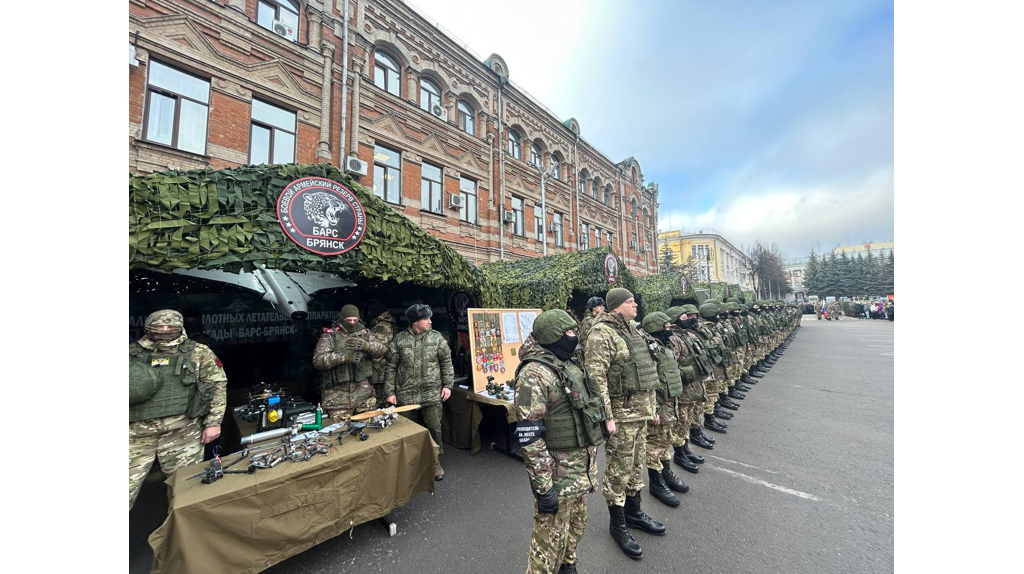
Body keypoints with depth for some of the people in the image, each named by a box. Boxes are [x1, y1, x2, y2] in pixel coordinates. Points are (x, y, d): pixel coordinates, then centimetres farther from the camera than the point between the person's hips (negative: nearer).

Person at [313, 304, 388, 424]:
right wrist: (345, 356, -26)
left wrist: (365, 345, -22)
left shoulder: (364, 333, 7)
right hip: (338, 394, -2)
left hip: (363, 391, 3)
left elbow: (382, 350, -3)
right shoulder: (330, 336, -3)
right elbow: (318, 360, -14)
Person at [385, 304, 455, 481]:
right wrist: (390, 392, 0)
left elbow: (446, 362, 2)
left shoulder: (436, 338, -3)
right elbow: (391, 367, 2)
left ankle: (435, 461, 27)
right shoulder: (399, 340, -3)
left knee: (434, 428, 6)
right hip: (406, 395, 1)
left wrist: (447, 385, -3)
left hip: (432, 394, 0)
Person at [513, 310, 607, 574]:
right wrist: (543, 486, -22)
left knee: (576, 525, 26)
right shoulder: (535, 373, -25)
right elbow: (529, 436, -25)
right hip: (558, 469, -8)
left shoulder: (571, 362, 4)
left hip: (583, 462, 9)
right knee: (552, 537, 9)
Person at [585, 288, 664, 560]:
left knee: (636, 464, 22)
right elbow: (597, 379, -23)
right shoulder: (602, 334, -18)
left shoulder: (631, 329, 12)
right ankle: (617, 525, 27)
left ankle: (634, 512, 42)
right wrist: (606, 416, -23)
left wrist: (651, 406, 19)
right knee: (618, 469, 7)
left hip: (641, 409, 9)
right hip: (621, 411, -9)